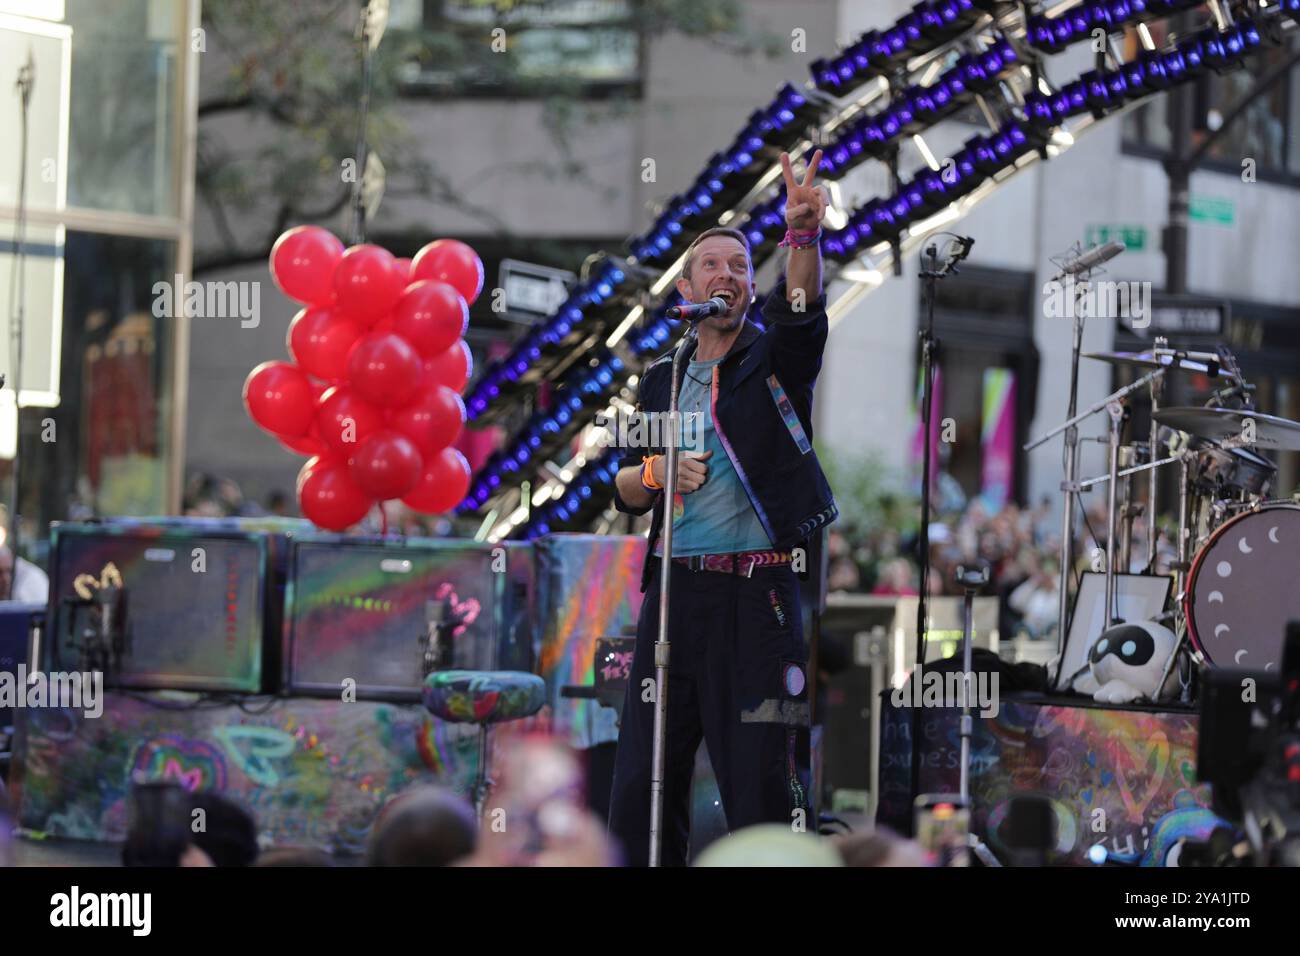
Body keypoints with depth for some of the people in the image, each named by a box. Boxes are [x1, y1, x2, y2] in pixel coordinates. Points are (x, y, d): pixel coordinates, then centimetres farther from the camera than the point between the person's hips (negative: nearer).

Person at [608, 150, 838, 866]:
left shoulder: (775, 359, 5)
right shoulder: (662, 380, 16)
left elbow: (801, 309, -17)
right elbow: (625, 489, 18)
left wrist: (803, 233, -35)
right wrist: (656, 472, -5)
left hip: (755, 593, -4)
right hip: (674, 589, 4)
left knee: (761, 792, -5)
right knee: (642, 787, 4)